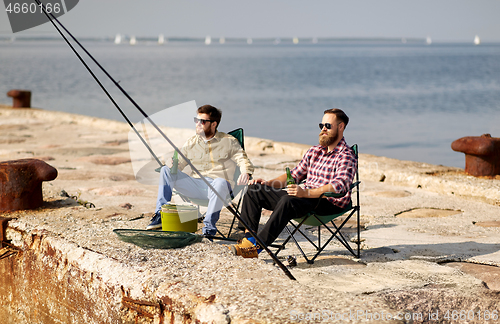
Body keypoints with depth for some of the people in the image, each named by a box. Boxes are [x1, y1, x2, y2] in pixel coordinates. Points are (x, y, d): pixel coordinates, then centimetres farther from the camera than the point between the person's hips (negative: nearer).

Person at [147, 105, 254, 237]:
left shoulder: (228, 141, 5)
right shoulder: (192, 142, 16)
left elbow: (243, 159, -5)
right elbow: (178, 164, 15)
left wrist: (246, 172, -28)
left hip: (216, 185, -4)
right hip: (195, 185, 4)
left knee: (220, 183, -41)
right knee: (165, 170, -13)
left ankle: (209, 227, -35)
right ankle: (161, 214, -14)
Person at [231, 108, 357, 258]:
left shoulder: (347, 157, -6)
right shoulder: (314, 151, 20)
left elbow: (339, 186, -22)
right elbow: (294, 175, 24)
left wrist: (306, 192, -34)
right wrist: (268, 183, 7)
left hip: (330, 204, -8)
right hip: (306, 197, 8)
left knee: (288, 200, -38)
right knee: (255, 189, -2)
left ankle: (256, 247, -39)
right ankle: (249, 238, -15)